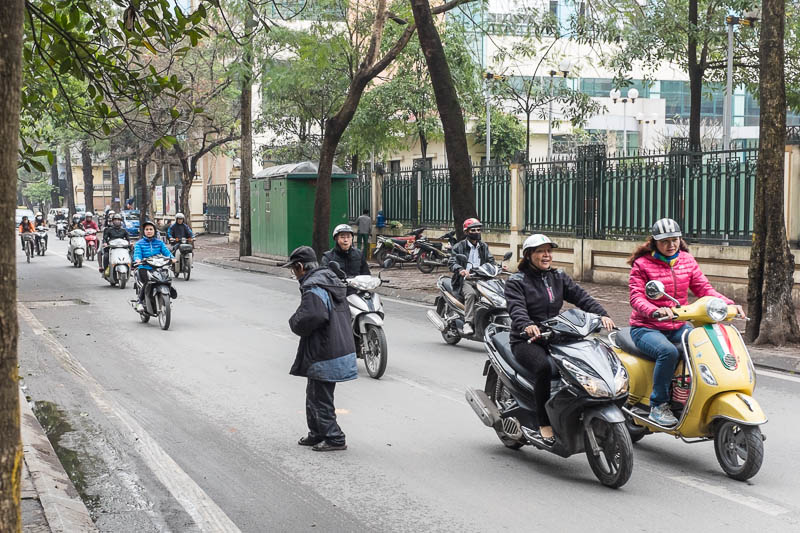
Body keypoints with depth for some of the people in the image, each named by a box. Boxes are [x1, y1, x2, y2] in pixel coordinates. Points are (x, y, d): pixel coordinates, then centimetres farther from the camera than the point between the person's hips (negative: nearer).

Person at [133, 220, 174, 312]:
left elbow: (166, 251, 3)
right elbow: (137, 253, -5)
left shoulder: (159, 242, 17)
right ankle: (140, 302, -8)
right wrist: (137, 259, -29)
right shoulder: (139, 243, 11)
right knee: (146, 283, -29)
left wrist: (171, 258, -18)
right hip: (144, 267, -2)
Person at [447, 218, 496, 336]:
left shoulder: (484, 247, 23)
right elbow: (451, 262, -4)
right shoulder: (459, 246, 8)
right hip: (465, 279, -4)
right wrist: (460, 269, -26)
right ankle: (468, 323, -36)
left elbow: (490, 260, 17)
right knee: (470, 293, -36)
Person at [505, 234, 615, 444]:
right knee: (544, 366, -35)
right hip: (527, 340, -5)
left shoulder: (558, 277, 15)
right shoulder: (516, 281, 0)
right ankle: (545, 425, -24)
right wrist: (527, 325, -40)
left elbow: (581, 297, 3)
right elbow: (516, 308, -18)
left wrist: (602, 315, -15)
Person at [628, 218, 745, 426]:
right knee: (668, 352, -34)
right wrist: (655, 311, -38)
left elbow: (703, 288, 4)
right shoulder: (642, 264, -6)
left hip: (679, 326, 5)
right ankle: (658, 405, -20)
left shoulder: (687, 260, 9)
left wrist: (728, 304, -13)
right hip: (646, 328, -5)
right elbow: (637, 297, -16)